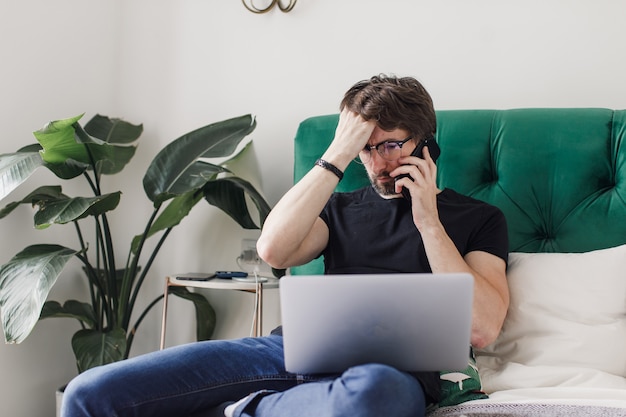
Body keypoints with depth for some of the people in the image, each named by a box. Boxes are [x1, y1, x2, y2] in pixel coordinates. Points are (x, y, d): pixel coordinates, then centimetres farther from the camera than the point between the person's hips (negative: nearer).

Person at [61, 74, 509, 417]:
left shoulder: (478, 218, 15)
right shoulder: (343, 207, 26)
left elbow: (482, 329, 0)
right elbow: (274, 249, 4)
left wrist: (428, 220, 0)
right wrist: (338, 155, 5)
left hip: (391, 368, -2)